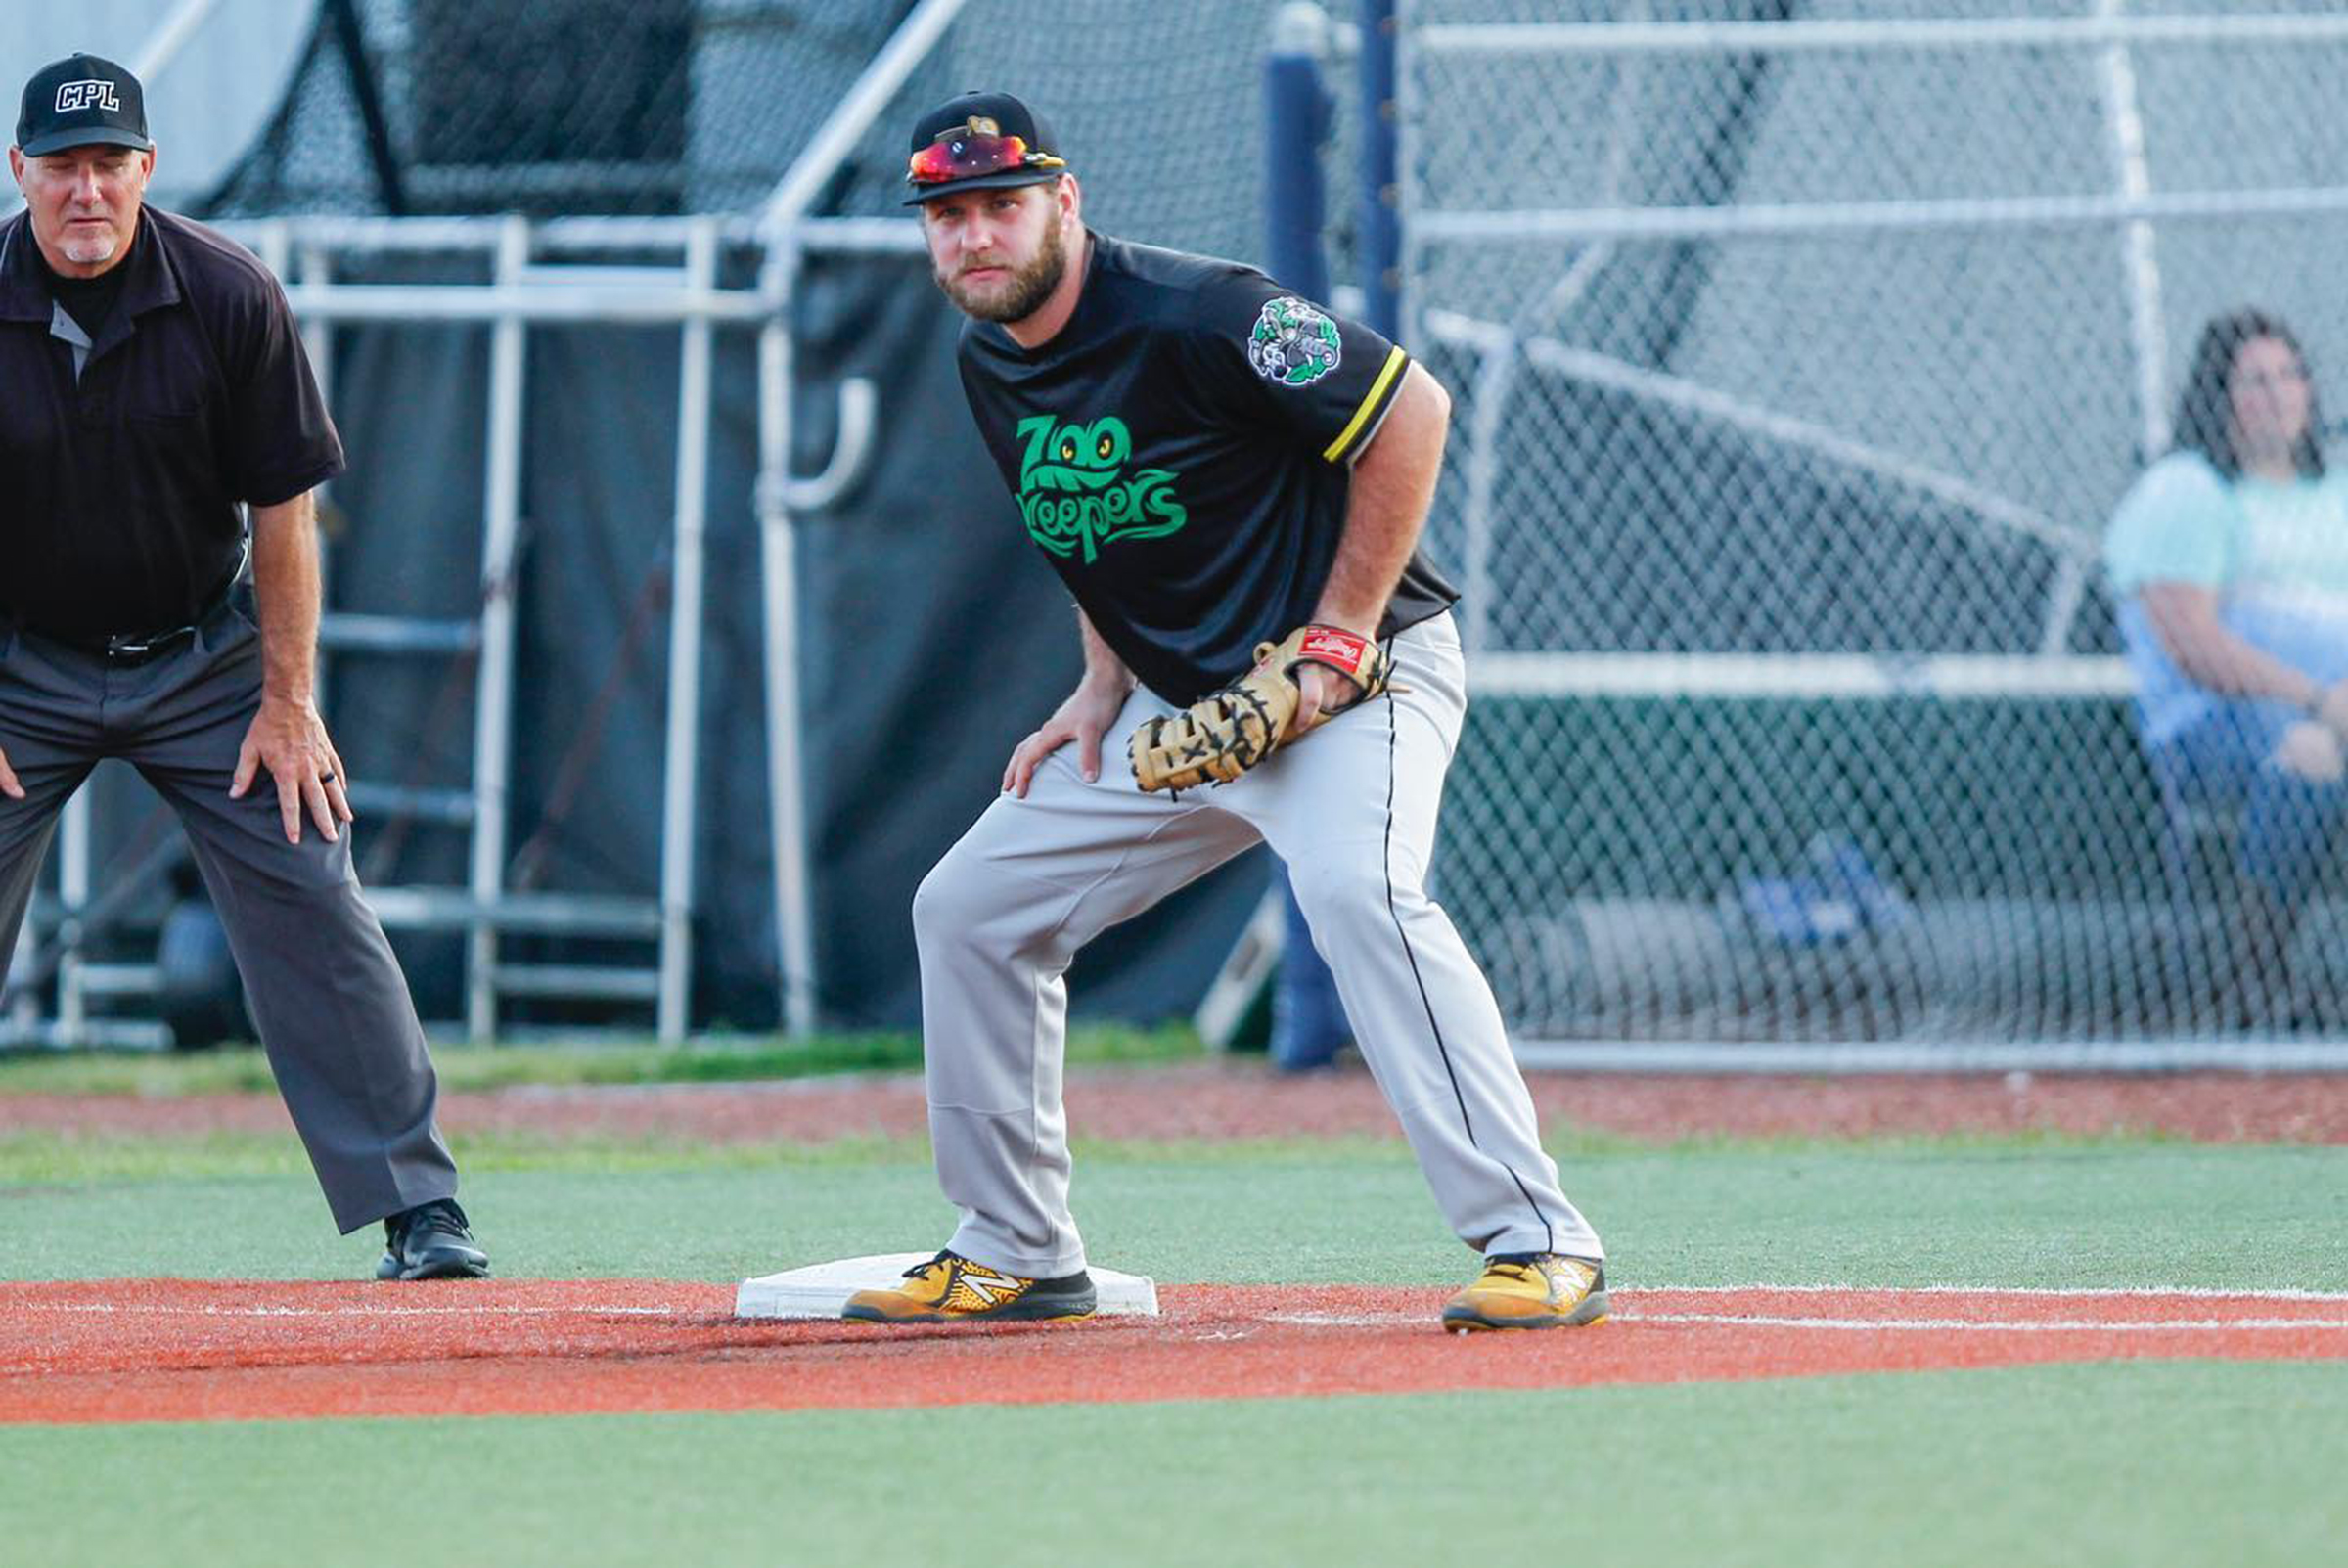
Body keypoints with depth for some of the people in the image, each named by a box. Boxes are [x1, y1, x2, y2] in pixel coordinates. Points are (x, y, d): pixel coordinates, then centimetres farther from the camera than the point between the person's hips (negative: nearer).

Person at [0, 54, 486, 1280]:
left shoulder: (227, 296, -13)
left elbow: (284, 507, -6)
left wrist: (287, 701, -7)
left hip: (203, 659, 0)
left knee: (313, 910, -6)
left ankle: (419, 1210, -2)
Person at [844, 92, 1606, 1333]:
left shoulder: (1189, 319, -21)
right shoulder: (992, 366, 5)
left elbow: (1412, 411, -21)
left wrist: (1336, 645, -20)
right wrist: (1102, 690, 7)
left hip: (1357, 679, -9)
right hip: (1172, 709, 9)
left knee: (1358, 891, -34)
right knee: (969, 905, 7)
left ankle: (1541, 1245, -34)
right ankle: (1016, 1255, 17)